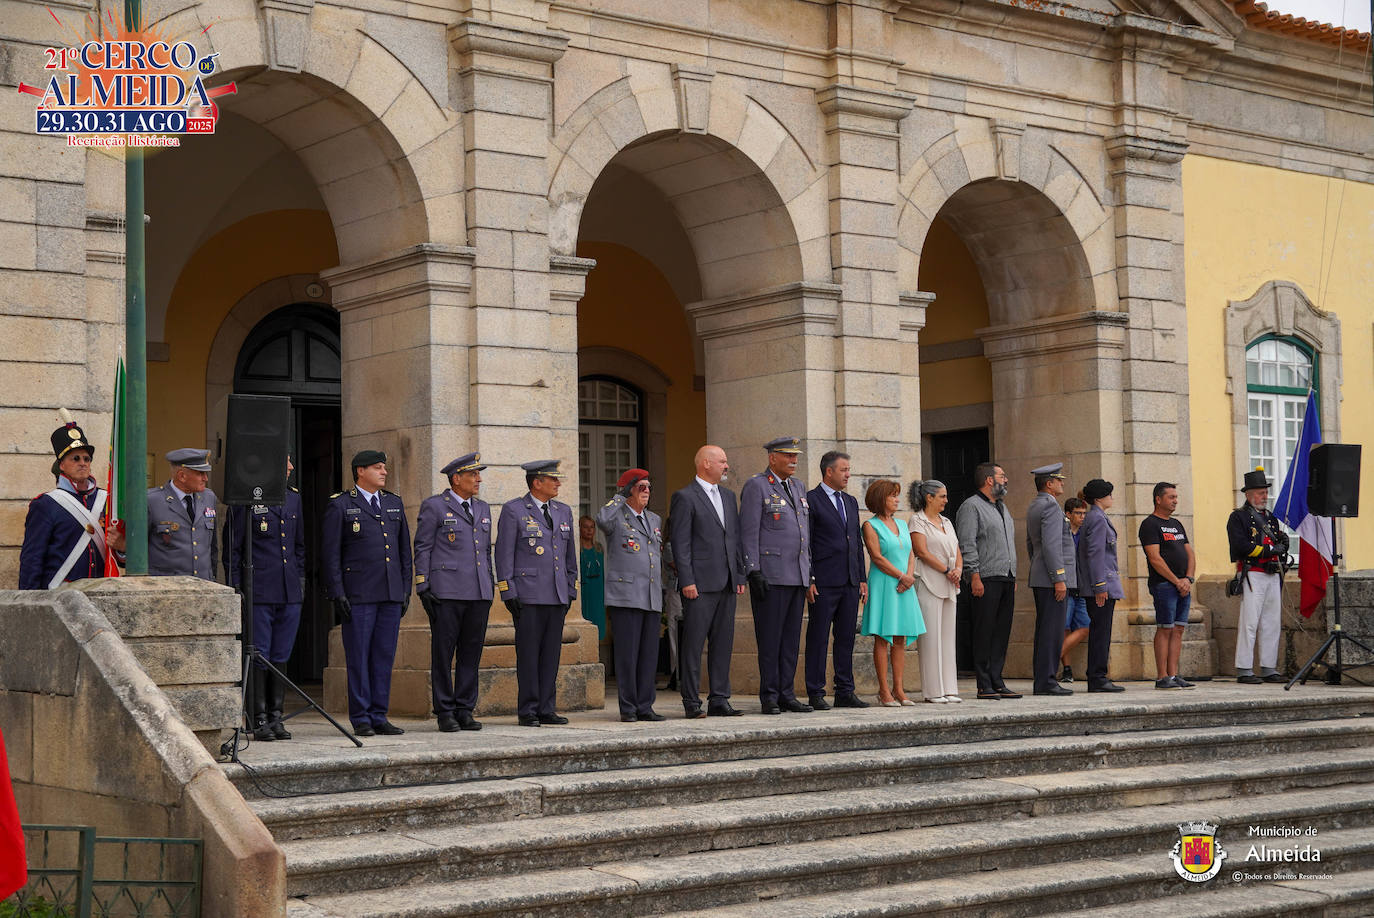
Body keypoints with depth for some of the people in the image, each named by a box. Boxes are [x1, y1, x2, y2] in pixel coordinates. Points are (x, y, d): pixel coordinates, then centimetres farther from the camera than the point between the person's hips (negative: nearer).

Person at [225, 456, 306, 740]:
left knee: (281, 657, 9)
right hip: (259, 593, -6)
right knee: (259, 657, -2)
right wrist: (236, 587, -6)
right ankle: (259, 720, 4)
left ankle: (276, 717, 15)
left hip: (290, 593, 6)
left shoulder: (293, 498, 14)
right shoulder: (245, 500, -5)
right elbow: (232, 549, -3)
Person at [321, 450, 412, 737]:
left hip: (391, 595, 5)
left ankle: (379, 716, 12)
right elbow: (329, 554, -3)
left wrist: (406, 589, 12)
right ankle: (361, 720, 4)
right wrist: (337, 594, -10)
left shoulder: (394, 503, 16)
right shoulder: (339, 506, 0)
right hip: (358, 595, -5)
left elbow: (404, 549, 18)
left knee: (384, 657, 6)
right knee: (359, 657, -2)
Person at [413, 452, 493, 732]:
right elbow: (422, 549, -2)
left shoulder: (483, 508, 18)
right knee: (443, 653, -2)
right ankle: (444, 712, 4)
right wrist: (423, 588, -8)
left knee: (471, 653, 5)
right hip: (446, 593, -5)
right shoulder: (434, 506, 0)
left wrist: (491, 585, 17)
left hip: (479, 593, 5)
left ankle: (465, 710, 12)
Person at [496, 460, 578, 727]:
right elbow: (504, 553, -5)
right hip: (527, 595, -5)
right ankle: (528, 712, 1)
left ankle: (546, 709, 11)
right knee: (528, 653, -4)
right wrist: (508, 592, -10)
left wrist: (571, 590, 15)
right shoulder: (513, 510, -2)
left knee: (551, 654, 5)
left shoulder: (563, 512, 15)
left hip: (557, 595, 5)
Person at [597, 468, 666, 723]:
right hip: (625, 595, -6)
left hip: (651, 597, 6)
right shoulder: (616, 516, -1)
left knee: (649, 654, 4)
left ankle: (645, 707, 9)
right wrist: (621, 496, -13)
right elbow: (602, 520, -27)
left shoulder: (654, 519, 19)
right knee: (627, 653, -6)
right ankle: (628, 708, -1)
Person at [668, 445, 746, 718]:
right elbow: (680, 543, -9)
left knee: (723, 643, 7)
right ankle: (691, 702, 0)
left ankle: (719, 700, 12)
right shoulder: (685, 497, -4)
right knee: (693, 644, -3)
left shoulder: (728, 496, 18)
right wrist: (687, 581, -14)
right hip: (700, 583, -7)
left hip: (726, 583, 7)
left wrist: (740, 576, 12)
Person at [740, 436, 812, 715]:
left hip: (797, 575, 7)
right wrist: (754, 572, -15)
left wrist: (809, 571, 16)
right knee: (770, 639, -4)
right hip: (770, 575, -7)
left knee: (791, 639, 8)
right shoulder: (756, 486, -4)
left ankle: (786, 695, 13)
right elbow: (748, 533, -9)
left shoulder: (799, 487, 18)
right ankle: (769, 698, 1)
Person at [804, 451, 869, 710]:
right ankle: (816, 694, 1)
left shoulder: (850, 502, 18)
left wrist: (862, 579, 13)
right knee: (818, 638, -3)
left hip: (850, 582, 7)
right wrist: (808, 581, -13)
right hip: (824, 582, -7)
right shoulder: (811, 500, -4)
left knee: (847, 638, 8)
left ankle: (845, 692, 14)